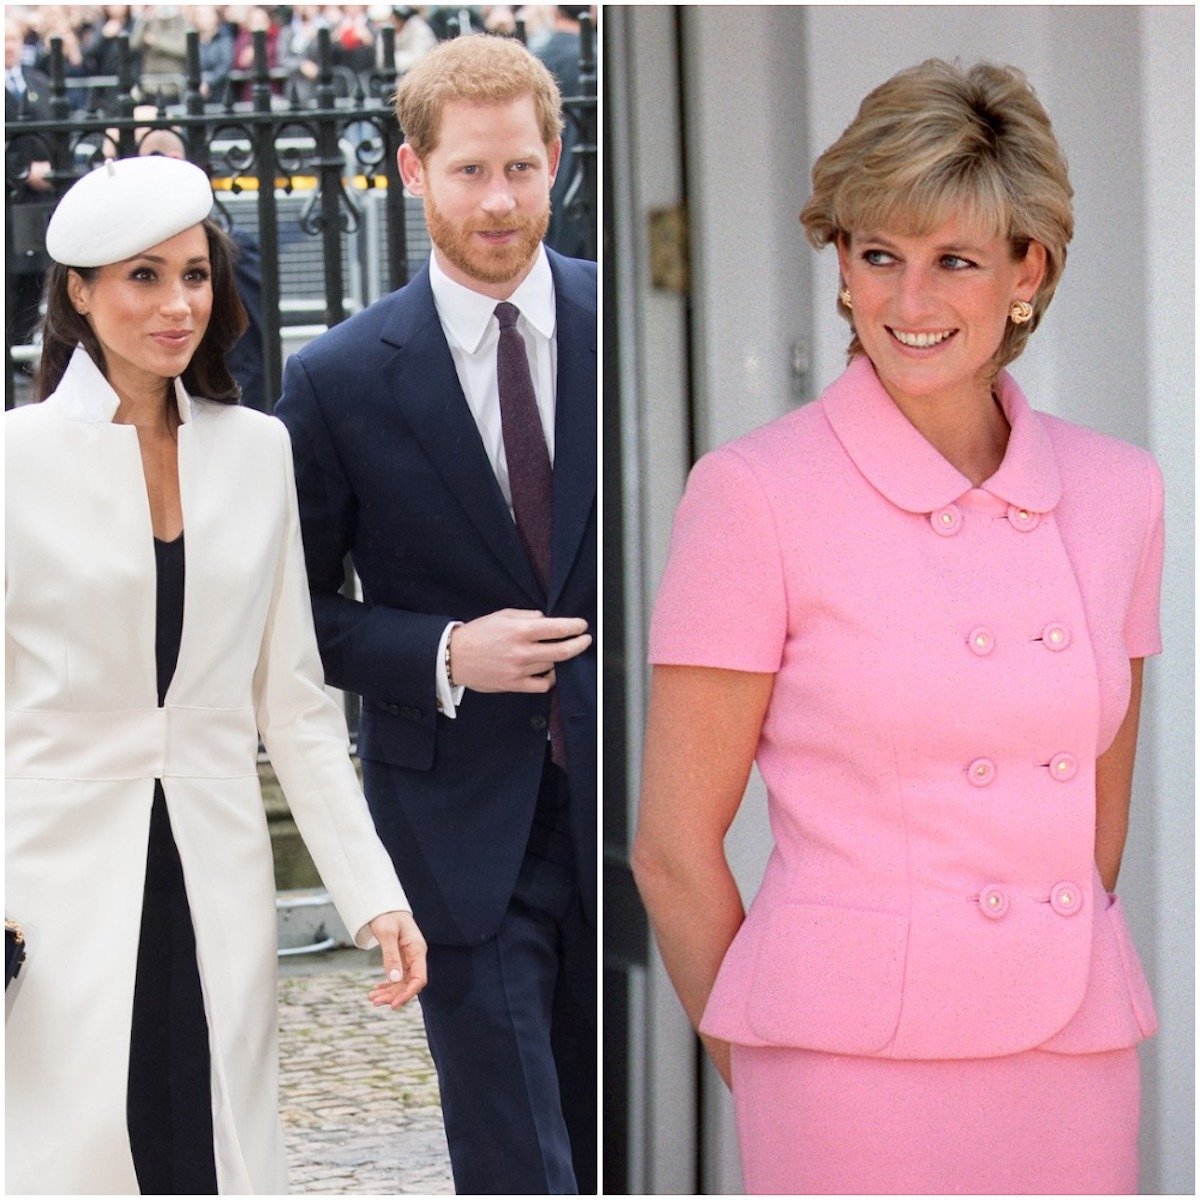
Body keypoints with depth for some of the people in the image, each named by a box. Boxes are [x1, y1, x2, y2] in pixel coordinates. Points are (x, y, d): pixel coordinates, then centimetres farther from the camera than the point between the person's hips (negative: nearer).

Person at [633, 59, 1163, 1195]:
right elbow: (673, 848, -3)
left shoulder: (1117, 492, 7)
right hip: (857, 1061, -4)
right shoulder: (755, 494, -6)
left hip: (1075, 1062, 4)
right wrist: (769, 1083, 4)